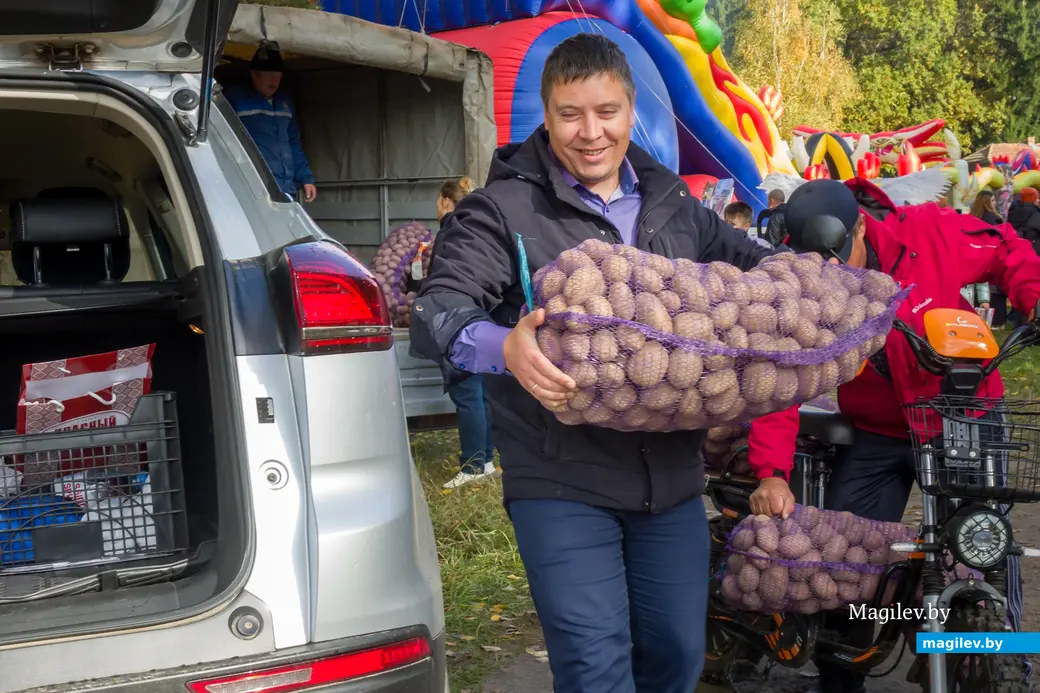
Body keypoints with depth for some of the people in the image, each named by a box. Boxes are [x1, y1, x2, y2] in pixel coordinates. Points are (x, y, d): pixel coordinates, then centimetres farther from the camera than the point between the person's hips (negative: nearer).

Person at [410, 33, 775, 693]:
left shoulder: (674, 203, 12)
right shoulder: (503, 209, -5)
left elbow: (751, 261, 23)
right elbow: (441, 307, -15)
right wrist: (501, 347, -38)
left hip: (671, 472, 5)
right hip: (562, 479, -5)